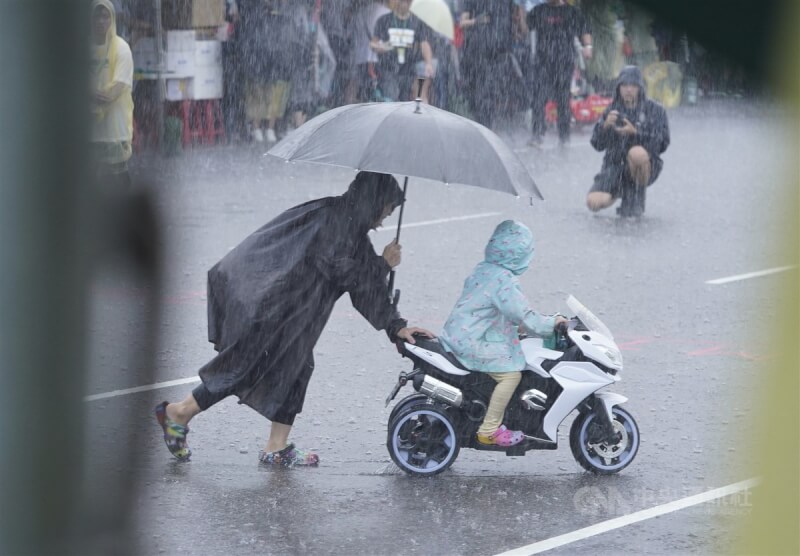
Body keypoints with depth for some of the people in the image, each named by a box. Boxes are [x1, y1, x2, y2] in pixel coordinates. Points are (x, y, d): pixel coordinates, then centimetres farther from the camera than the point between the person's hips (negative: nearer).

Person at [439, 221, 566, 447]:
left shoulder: (482, 270, 10)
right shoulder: (505, 282, -19)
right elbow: (521, 314, -20)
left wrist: (518, 326, 27)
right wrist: (550, 324, -7)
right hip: (473, 342, -10)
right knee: (511, 374, -15)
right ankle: (489, 430, -14)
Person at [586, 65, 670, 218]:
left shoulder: (655, 110, -1)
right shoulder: (612, 109, 7)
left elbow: (662, 143, -11)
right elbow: (597, 144, 2)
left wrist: (635, 133, -24)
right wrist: (605, 126, -19)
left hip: (646, 166, -3)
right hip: (614, 165, 3)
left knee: (637, 152, -39)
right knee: (593, 202, -20)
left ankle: (637, 197, -12)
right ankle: (621, 192, 17)